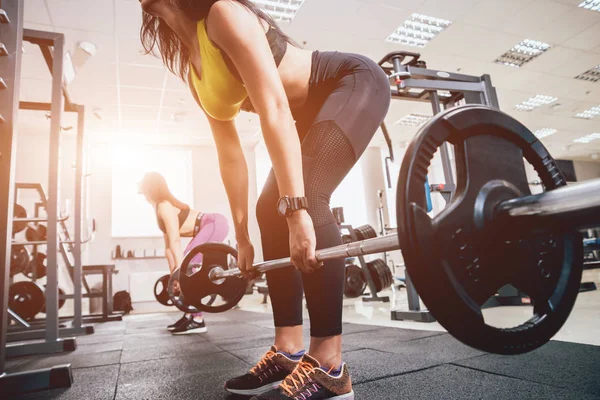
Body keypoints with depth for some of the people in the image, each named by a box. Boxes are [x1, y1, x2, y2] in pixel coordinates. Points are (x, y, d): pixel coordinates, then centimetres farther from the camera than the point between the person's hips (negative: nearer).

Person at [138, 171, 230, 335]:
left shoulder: (164, 206, -13)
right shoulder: (160, 209, 16)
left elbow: (175, 240, -22)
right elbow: (169, 246, 19)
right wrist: (173, 272, 20)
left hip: (215, 224, -10)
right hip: (210, 227, 10)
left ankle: (197, 320, -8)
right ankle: (190, 315, 17)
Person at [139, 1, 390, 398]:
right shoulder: (196, 72, 6)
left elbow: (274, 110, -31)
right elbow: (230, 154, 5)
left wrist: (297, 209, -37)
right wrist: (242, 236, 4)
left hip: (355, 83, -8)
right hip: (315, 109, 9)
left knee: (306, 196, -28)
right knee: (272, 210, -2)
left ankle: (328, 366, -20)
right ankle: (288, 352, 3)